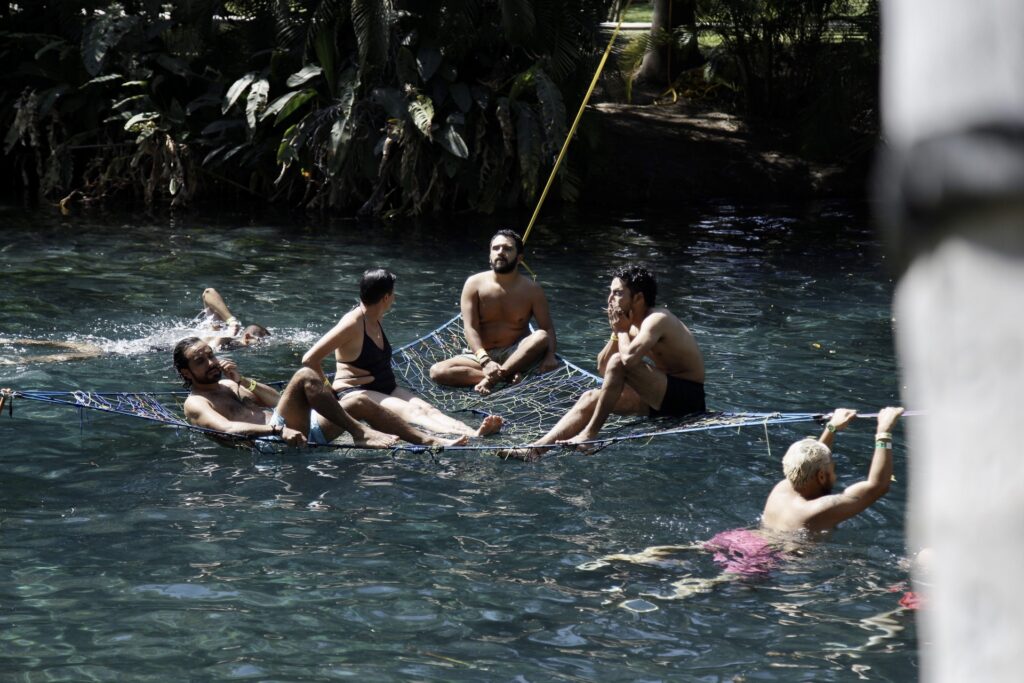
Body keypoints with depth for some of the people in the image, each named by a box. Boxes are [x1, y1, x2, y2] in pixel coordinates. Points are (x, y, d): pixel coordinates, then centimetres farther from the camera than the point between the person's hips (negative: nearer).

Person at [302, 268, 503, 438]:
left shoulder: (375, 321, 15)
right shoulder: (353, 324, -14)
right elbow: (310, 359, -17)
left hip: (386, 388, 8)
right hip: (355, 392, -8)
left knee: (427, 409, -19)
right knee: (409, 411, -33)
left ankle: (475, 434, -45)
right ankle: (457, 437, -58)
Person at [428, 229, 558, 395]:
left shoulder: (531, 289, 0)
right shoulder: (475, 284, -3)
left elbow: (548, 329, -5)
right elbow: (471, 328, -12)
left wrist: (550, 355, -28)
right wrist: (485, 361, -30)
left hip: (516, 355, 0)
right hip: (480, 355, 0)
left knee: (541, 337, -31)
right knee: (437, 371, -26)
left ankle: (492, 379, -35)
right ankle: (506, 376, -32)